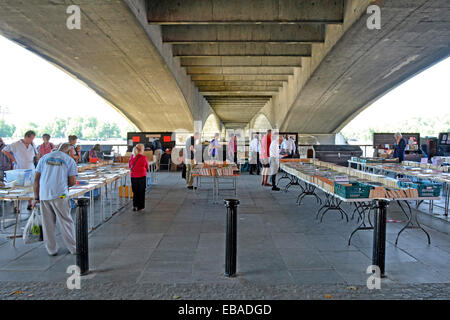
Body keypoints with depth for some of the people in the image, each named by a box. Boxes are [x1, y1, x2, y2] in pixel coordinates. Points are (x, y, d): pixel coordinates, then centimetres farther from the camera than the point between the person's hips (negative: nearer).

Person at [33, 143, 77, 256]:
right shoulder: (70, 160, 4)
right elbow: (72, 181, -2)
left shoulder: (45, 157, 13)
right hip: (60, 195, -3)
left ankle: (51, 250, 21)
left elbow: (37, 179, 9)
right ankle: (73, 248, 13)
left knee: (48, 223, 11)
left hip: (44, 195, 3)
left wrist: (36, 197, 13)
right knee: (66, 222, 6)